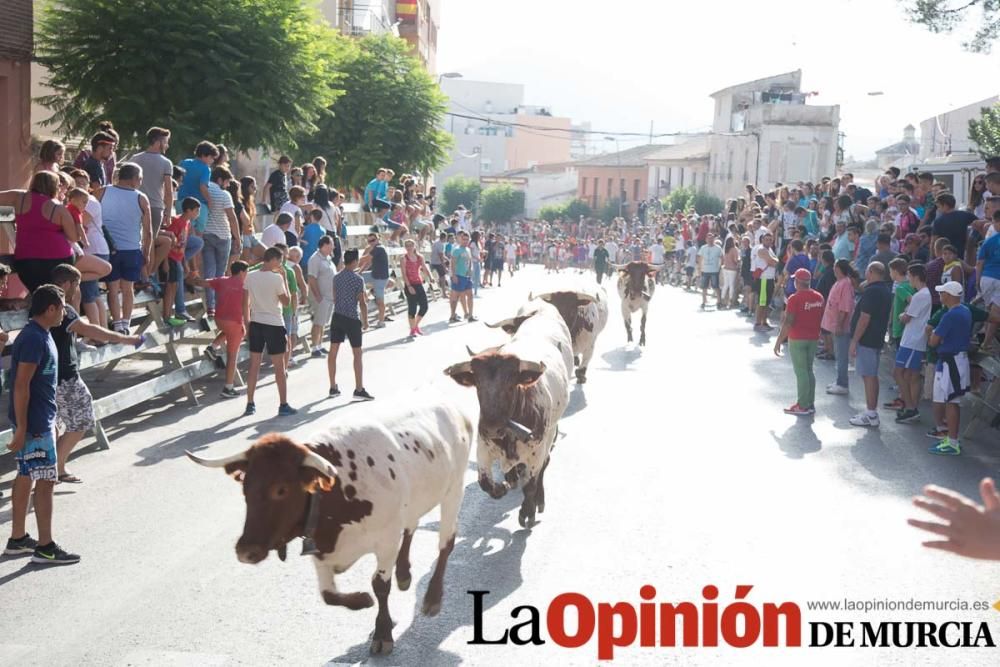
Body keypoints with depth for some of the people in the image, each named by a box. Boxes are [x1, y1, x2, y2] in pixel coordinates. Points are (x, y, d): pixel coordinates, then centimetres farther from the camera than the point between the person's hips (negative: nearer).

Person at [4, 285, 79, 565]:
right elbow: (21, 386, -22)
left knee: (26, 477, 15)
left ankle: (17, 539, 23)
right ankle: (45, 547, 0)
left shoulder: (40, 335, 11)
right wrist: (21, 429, -23)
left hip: (40, 419, 10)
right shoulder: (34, 339, -20)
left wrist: (52, 420, 24)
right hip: (34, 423, -10)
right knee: (46, 481, -5)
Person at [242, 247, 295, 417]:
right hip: (274, 325, -5)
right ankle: (283, 406, 9)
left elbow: (245, 304, 5)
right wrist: (285, 278, -1)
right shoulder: (276, 278, -14)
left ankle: (250, 405, 13)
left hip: (255, 324, 5)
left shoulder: (250, 277, 1)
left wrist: (247, 325, 13)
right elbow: (287, 301, -5)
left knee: (254, 366, 11)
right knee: (279, 367, 4)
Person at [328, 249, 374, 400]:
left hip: (337, 317, 6)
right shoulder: (358, 279, -11)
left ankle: (333, 388, 14)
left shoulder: (336, 278, 7)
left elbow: (334, 298, 14)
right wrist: (365, 321, 0)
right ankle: (359, 389, 1)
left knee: (333, 352, 9)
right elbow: (362, 303, -11)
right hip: (352, 319, -6)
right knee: (357, 354, 2)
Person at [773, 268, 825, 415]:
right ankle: (810, 404, 18)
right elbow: (821, 318, 12)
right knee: (808, 370, 15)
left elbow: (788, 322, -18)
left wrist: (779, 341, -13)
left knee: (801, 372, -2)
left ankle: (803, 406, 1)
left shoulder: (795, 298, -16)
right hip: (813, 338, 7)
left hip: (797, 340, -7)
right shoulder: (819, 297, 5)